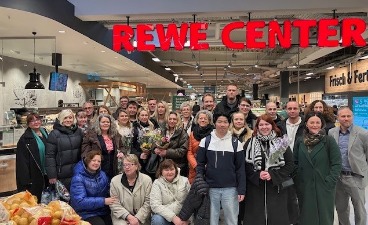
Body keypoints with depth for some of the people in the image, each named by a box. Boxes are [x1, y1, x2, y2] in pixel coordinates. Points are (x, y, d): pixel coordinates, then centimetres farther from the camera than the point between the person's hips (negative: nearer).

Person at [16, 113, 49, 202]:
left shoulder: (45, 134, 10)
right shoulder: (25, 139, -10)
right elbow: (22, 161, -14)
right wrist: (25, 180, -18)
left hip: (45, 174, 6)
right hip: (34, 175, -6)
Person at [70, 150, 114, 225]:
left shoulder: (102, 174, 7)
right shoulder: (78, 178, -12)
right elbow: (80, 201, -20)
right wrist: (103, 201, -22)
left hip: (103, 211, 5)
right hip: (86, 214, -4)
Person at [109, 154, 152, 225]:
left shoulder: (147, 180, -2)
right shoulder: (115, 181, -1)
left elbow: (148, 202, -5)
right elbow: (114, 204, -4)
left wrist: (138, 218, -13)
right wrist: (128, 216, -14)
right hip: (121, 217, -1)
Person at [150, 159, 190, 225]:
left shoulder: (184, 181, 2)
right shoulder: (157, 183, -3)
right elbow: (155, 205, -13)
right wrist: (173, 217, -22)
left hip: (182, 216, 1)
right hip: (165, 216, -1)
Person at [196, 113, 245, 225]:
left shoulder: (236, 143, 2)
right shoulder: (205, 141, 1)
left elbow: (240, 168, 2)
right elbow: (200, 164, 4)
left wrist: (241, 190, -2)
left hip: (230, 188, 0)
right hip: (210, 188, 0)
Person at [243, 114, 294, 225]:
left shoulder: (281, 143, 2)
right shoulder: (250, 143, 4)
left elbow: (290, 165, -1)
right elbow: (245, 164, 0)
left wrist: (272, 175, -12)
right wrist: (257, 175, -15)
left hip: (276, 188, 0)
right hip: (255, 188, 0)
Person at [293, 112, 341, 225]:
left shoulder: (329, 141, -5)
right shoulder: (300, 141, 5)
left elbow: (337, 163, -7)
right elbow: (295, 163, 8)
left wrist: (329, 181, -13)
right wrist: (297, 180, 0)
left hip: (324, 187, -3)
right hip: (304, 188, 3)